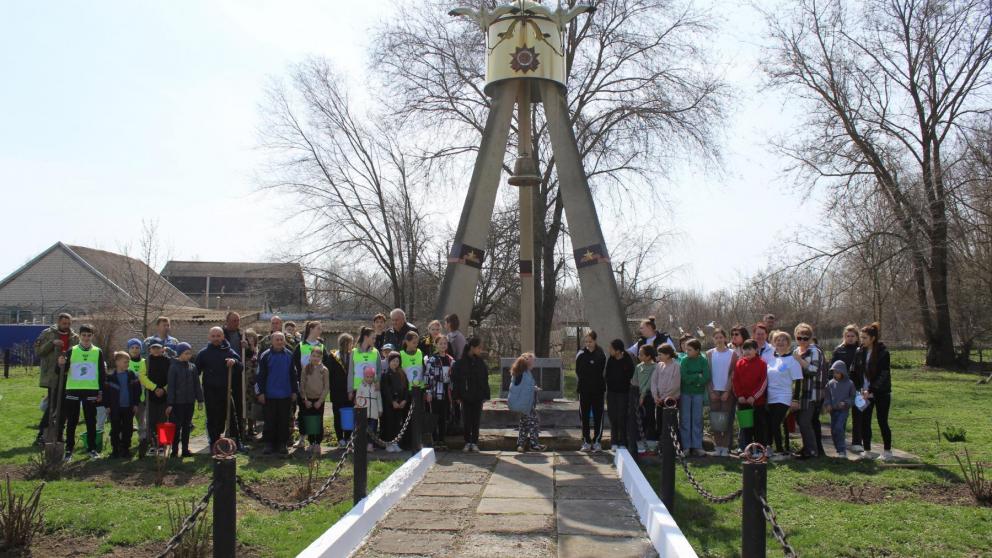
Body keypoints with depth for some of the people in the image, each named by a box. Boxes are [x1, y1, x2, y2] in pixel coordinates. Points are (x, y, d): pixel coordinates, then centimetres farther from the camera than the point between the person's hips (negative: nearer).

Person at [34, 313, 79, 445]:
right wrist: (52, 343, -18)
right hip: (52, 376, -4)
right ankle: (41, 433, 1)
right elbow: (38, 351, -5)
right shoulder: (48, 333, 0)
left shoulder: (74, 337, 9)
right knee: (52, 405, -8)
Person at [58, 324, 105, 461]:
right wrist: (61, 364, -21)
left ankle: (92, 449, 13)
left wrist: (101, 391, 2)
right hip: (73, 390, 0)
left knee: (91, 421, 6)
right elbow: (64, 370, 1)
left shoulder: (98, 352, 3)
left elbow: (102, 373, 5)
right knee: (71, 421, 4)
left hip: (91, 391, 0)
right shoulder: (71, 351, 2)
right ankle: (69, 450, 11)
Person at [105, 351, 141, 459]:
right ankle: (115, 450, 14)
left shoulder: (132, 376, 2)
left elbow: (137, 390, 4)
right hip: (115, 408, -1)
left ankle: (125, 449, 14)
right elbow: (106, 392, 0)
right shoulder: (111, 377, -2)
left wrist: (135, 404, 0)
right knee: (115, 430, 5)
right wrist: (107, 405, -4)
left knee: (127, 430, 5)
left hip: (128, 407, 1)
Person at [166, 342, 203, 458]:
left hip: (189, 401, 4)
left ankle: (185, 449, 18)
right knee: (176, 426, 1)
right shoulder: (174, 367, -7)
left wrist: (200, 399, 6)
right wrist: (170, 404, -10)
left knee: (186, 426, 11)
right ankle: (175, 450, 9)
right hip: (178, 402, -4)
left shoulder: (192, 367, 5)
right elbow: (171, 386, -8)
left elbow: (197, 384, 9)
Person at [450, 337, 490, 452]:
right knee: (466, 420, 4)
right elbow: (455, 380, -5)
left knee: (476, 421, 6)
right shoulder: (460, 363, -6)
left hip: (478, 397, 2)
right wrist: (457, 396, -9)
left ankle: (474, 443, 15)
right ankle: (467, 443, 16)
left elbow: (485, 380, 6)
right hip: (465, 396, -2)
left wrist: (486, 395, 2)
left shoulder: (481, 363, 4)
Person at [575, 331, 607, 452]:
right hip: (584, 390, 1)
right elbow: (577, 372, 9)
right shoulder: (580, 355, 3)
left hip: (598, 389, -1)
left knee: (598, 415, 1)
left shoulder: (601, 355, 0)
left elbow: (603, 372, 5)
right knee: (584, 416, 4)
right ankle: (586, 442, 12)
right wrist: (581, 384, 3)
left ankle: (597, 441, 8)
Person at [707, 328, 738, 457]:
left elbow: (733, 374, -2)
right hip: (714, 390, 2)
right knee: (714, 418, 2)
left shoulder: (732, 354, 0)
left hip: (727, 391, -2)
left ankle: (725, 447, 2)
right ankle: (718, 446, 10)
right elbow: (708, 374, 3)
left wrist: (727, 391, -9)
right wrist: (711, 391, -5)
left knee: (727, 419, -2)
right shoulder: (710, 353, 5)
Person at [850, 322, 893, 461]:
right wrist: (859, 388, -8)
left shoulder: (883, 353, -13)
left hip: (881, 392, -5)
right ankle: (867, 451, 13)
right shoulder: (860, 352, 3)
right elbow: (855, 373, 5)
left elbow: (884, 375, -18)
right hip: (865, 392, 5)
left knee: (882, 422, 2)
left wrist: (871, 390, -24)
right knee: (864, 422, 4)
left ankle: (887, 451, 14)